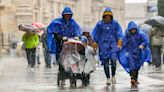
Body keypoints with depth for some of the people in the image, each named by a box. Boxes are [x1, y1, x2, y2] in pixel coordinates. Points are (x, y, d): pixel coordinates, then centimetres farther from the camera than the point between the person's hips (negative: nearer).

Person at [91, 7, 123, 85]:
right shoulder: (100, 24, 4)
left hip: (113, 44, -1)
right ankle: (108, 78, 8)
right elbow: (95, 35, 10)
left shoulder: (115, 23, 5)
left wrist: (119, 43, -1)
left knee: (113, 60, -15)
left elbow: (119, 34, 8)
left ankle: (113, 76, 4)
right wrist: (95, 45, 8)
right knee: (105, 62, -1)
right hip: (103, 45, 1)